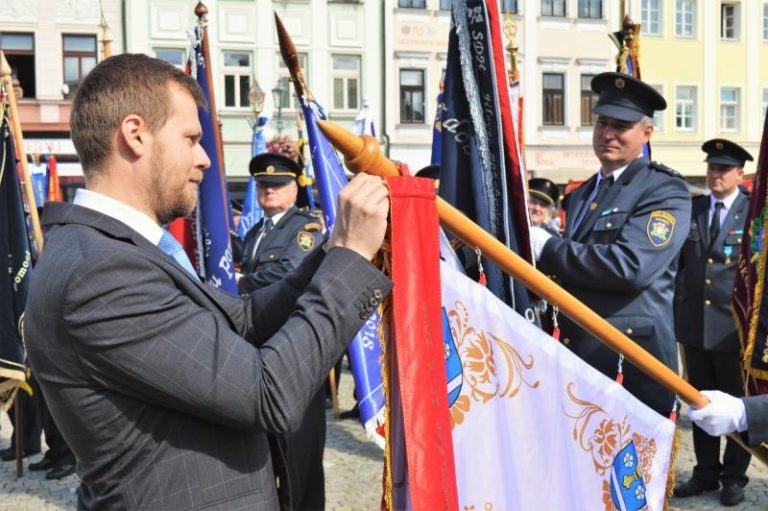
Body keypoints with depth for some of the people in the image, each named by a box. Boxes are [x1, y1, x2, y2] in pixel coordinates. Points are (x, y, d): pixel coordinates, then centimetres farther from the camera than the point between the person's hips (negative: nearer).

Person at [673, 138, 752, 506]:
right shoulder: (691, 209, 8)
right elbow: (679, 261, 10)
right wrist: (678, 308, 3)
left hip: (734, 324, -4)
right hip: (694, 322, 4)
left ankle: (734, 477, 21)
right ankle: (706, 472, 26)